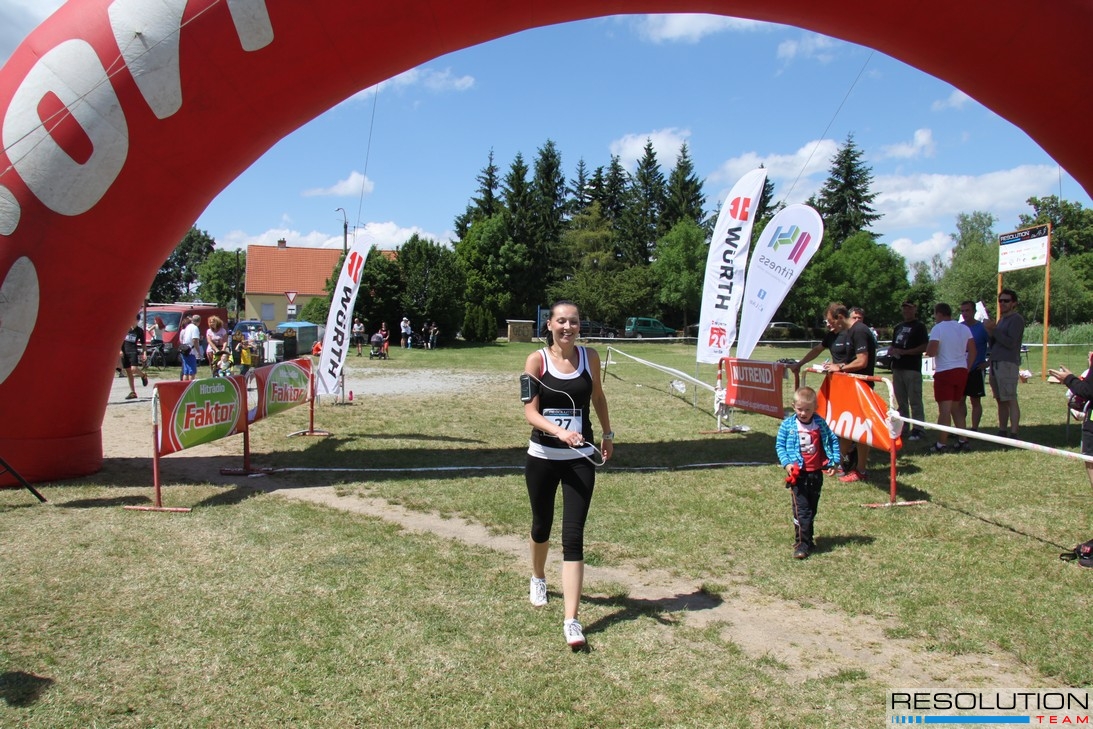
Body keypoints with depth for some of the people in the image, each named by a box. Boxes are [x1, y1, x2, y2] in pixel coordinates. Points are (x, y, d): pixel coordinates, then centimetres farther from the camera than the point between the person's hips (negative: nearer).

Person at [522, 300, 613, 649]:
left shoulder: (589, 357, 0)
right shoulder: (537, 359, -7)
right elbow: (530, 411, -14)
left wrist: (607, 434, 23)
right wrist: (559, 431, -29)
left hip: (580, 459, 0)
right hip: (542, 457, 0)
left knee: (573, 535, -7)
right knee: (541, 525, 19)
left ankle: (571, 620, -5)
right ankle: (538, 579, 49)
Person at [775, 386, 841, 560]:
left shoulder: (820, 424, -1)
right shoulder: (787, 425, -7)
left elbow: (833, 440, 8)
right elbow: (779, 445, -2)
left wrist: (833, 461, -1)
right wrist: (786, 463, -15)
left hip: (816, 473, 3)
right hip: (798, 474, -3)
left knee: (812, 509, 16)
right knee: (801, 510, -9)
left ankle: (807, 539, 32)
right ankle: (802, 544, -6)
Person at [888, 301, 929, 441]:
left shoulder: (919, 326, -1)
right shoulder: (898, 327, 20)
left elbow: (924, 347, -10)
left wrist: (904, 352, -17)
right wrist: (891, 350, 3)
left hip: (912, 368, -7)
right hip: (897, 367, 7)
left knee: (915, 401, -6)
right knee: (901, 401, 10)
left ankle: (918, 429, -3)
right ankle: (903, 428, 16)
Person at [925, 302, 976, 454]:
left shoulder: (938, 329, -10)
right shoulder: (964, 328, 10)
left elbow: (931, 352, -18)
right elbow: (972, 352, 10)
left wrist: (928, 349, 3)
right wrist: (966, 369, 16)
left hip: (945, 372, -7)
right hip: (961, 371, 7)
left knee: (944, 410, -5)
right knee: (956, 407, 17)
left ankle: (942, 444, -3)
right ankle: (963, 441, 16)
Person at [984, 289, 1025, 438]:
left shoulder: (1016, 319, -5)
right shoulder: (1001, 319, 22)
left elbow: (1011, 343, -17)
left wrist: (993, 329, -15)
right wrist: (989, 331, 2)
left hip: (1008, 364, -9)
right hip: (995, 364, 9)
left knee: (1011, 400, -11)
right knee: (1001, 401, 10)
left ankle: (1013, 434, -13)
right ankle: (1002, 432, 15)